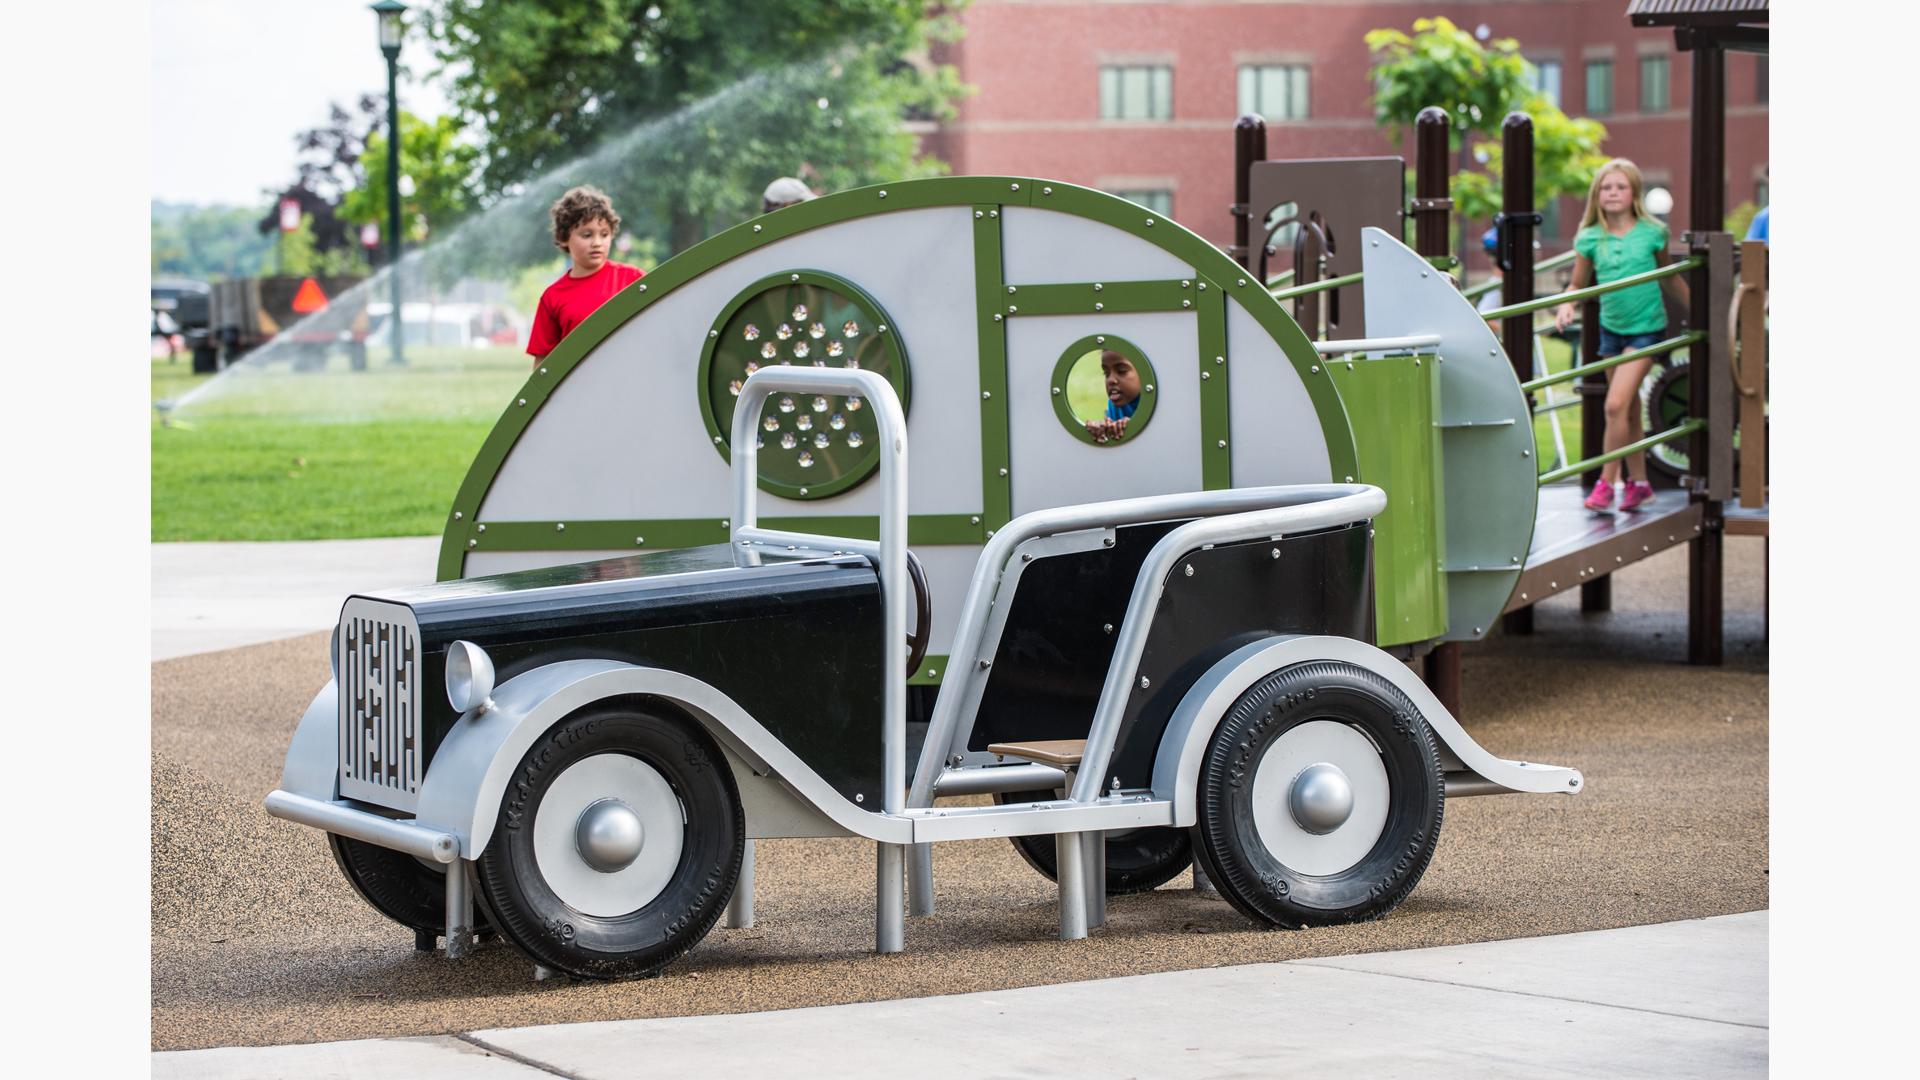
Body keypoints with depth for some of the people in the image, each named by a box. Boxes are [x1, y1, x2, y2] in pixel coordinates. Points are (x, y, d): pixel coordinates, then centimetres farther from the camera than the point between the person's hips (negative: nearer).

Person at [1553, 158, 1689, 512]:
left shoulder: (1652, 232, -7)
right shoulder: (1590, 238, -2)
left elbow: (1671, 277, 8)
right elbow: (1578, 285, 8)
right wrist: (1566, 308, -13)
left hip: (1646, 328, -4)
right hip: (1611, 328, 4)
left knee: (1616, 404, -15)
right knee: (1630, 410, 13)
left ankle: (1606, 482, -6)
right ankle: (1638, 482, 25)